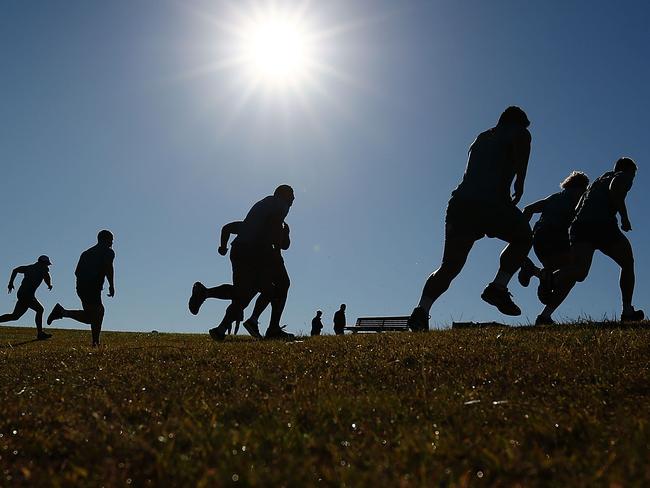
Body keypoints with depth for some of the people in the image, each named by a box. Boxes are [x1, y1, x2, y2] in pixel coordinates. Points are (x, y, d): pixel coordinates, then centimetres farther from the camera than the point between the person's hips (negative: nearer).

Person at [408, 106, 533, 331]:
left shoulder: (481, 138, 33)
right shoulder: (518, 133, 15)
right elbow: (522, 141, -9)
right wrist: (520, 182, -2)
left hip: (460, 202, 5)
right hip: (492, 202, -5)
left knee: (449, 267, 11)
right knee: (523, 238, 22)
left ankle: (422, 309, -10)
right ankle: (498, 287, 3)